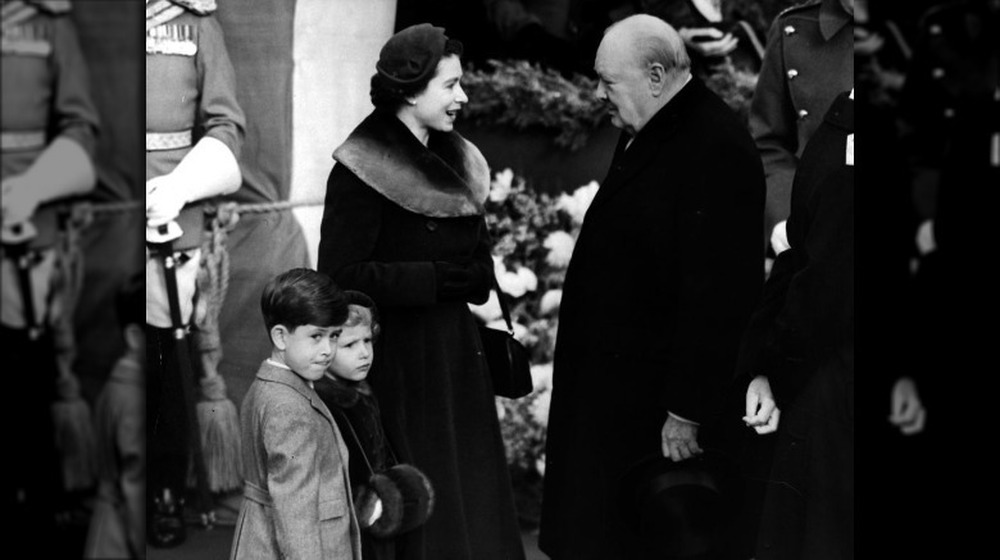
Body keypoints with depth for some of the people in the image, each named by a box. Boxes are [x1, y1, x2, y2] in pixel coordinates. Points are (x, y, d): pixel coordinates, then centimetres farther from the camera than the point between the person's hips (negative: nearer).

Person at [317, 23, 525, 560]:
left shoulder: (455, 161, 12)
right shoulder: (361, 171, -11)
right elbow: (341, 275, -18)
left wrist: (466, 277, -7)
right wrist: (436, 279, -18)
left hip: (457, 356, 7)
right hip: (398, 362, -7)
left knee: (469, 505, 8)